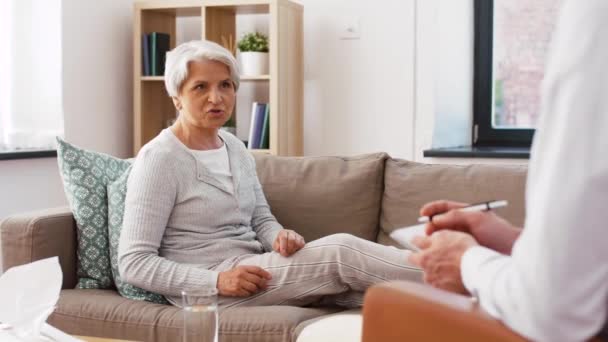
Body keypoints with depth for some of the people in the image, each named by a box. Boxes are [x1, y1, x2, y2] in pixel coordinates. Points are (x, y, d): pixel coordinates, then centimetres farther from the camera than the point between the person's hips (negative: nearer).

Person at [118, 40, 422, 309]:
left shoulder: (235, 148, 12)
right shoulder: (159, 159, -12)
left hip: (252, 270, 8)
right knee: (340, 252, -23)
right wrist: (217, 281, -25)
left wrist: (280, 237, -9)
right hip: (207, 289, -7)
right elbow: (134, 264, -14)